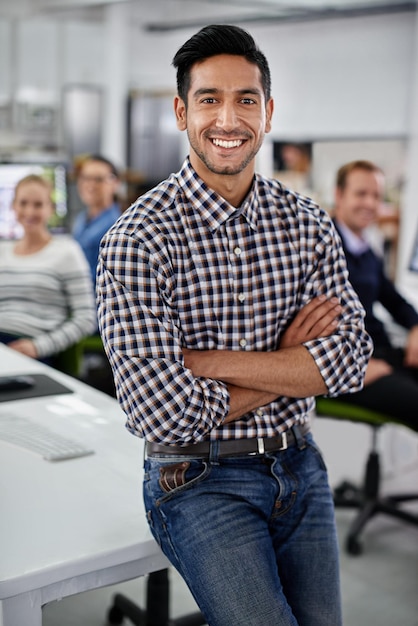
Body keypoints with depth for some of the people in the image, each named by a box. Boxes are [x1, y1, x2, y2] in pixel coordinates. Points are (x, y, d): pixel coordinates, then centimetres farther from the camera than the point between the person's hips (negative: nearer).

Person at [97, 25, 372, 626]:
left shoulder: (308, 222, 1)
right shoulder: (138, 238, -15)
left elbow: (350, 357, -9)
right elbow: (162, 413, -22)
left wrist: (209, 361, -19)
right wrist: (288, 363, -11)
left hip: (300, 469, 5)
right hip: (201, 482, -5)